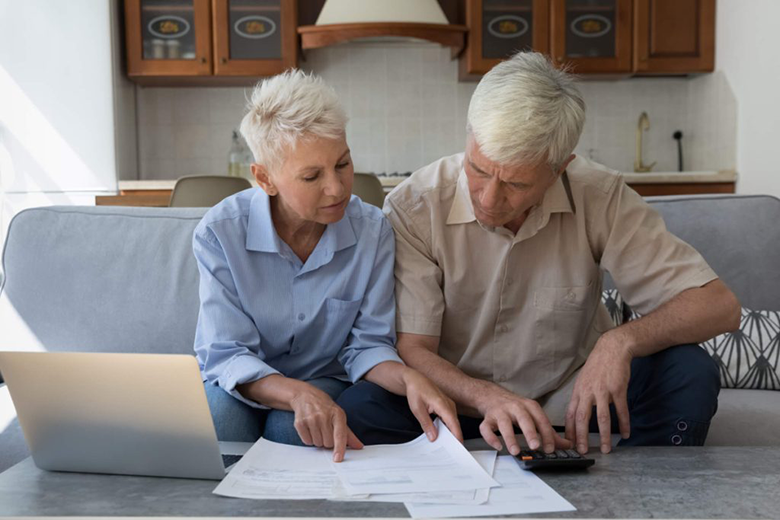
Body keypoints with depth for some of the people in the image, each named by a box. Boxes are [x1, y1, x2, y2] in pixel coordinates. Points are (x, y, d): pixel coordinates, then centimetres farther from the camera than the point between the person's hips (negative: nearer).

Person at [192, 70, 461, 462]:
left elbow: (366, 344, -7)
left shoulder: (372, 230, -12)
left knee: (291, 430, -32)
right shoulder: (219, 233, -18)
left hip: (325, 383, 1)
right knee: (219, 427, -33)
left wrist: (409, 379, -30)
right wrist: (299, 395, -40)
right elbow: (227, 356, -21)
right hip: (240, 386, -1)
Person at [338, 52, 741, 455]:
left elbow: (717, 305, -13)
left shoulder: (600, 198, -14)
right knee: (361, 410, -30)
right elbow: (410, 350, -16)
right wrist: (487, 397, -36)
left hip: (572, 399, 2)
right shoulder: (413, 208, -17)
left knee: (687, 372, -23)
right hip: (460, 402, -1)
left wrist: (622, 340, -32)